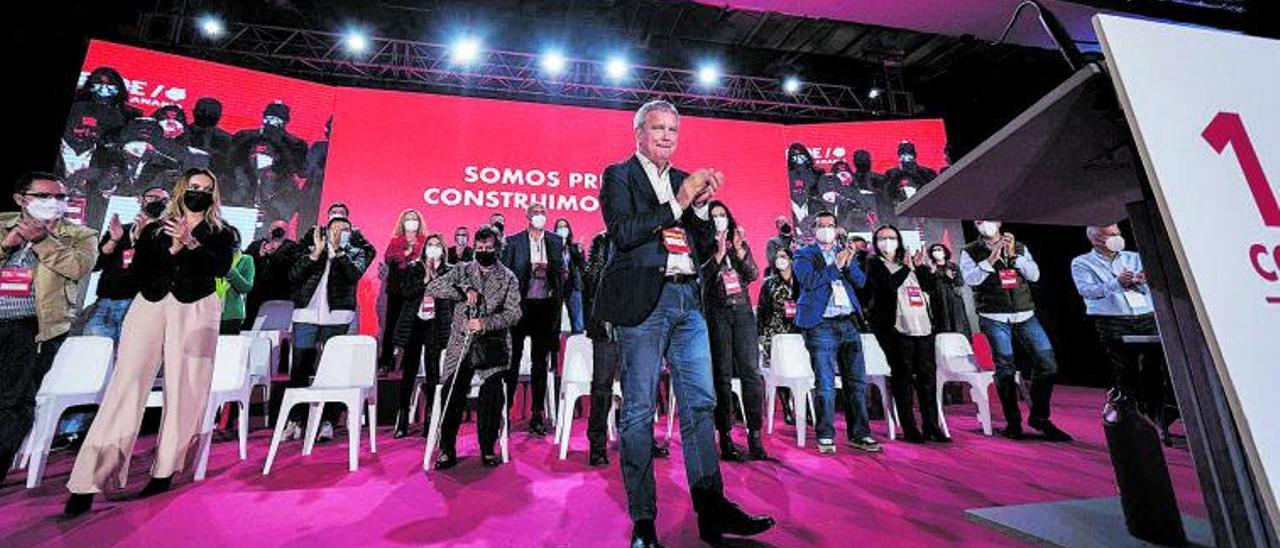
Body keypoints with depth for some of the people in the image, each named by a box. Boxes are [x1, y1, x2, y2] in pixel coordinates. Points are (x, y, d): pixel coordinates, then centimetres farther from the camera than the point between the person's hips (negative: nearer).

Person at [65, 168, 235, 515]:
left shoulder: (220, 233, 13)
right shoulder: (154, 230, 19)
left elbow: (221, 267, -5)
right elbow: (138, 271, 7)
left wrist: (190, 242, -17)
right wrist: (171, 250, -8)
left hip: (194, 310, -2)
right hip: (149, 306, 2)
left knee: (184, 390, -6)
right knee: (126, 386, -6)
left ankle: (164, 472, 3)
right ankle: (87, 483, -4)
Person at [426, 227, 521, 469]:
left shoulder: (508, 278, 5)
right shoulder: (462, 271, 11)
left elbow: (513, 313, -5)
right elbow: (432, 288, -2)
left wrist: (486, 323, -20)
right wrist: (464, 291, -15)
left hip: (493, 347, -1)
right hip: (461, 344, 2)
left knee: (491, 398, -8)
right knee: (452, 396, -5)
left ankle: (488, 450, 9)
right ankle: (447, 451, 11)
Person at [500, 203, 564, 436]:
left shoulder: (555, 242, 9)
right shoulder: (513, 241, 2)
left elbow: (561, 272, 10)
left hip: (546, 305, 2)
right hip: (520, 304, -2)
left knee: (540, 361, 7)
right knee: (513, 358, 4)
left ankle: (538, 414, 15)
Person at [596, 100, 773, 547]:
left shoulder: (684, 181, 20)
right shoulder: (619, 175, 6)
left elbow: (706, 248, 17)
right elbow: (622, 233, -11)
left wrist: (700, 206, 1)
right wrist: (679, 201, -10)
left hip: (687, 300, 6)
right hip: (643, 300, -5)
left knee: (700, 404, 6)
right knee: (639, 409, 0)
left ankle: (712, 509, 18)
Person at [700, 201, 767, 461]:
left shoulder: (741, 244, 15)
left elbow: (753, 275, 4)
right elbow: (701, 278, -8)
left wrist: (738, 249, -7)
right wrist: (718, 253, -14)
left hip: (743, 310, 3)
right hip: (716, 312, -3)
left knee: (751, 371, -4)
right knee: (722, 374, -1)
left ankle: (755, 437, 4)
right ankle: (726, 439, 5)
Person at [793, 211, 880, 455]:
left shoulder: (844, 252, 19)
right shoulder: (804, 255, 5)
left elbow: (861, 282, 9)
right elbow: (809, 281, -12)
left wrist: (849, 263, -8)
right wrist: (836, 265, -11)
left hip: (849, 324, 5)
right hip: (821, 325, -5)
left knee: (857, 382, 7)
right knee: (826, 384, -2)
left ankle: (859, 434, 18)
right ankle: (826, 437, 9)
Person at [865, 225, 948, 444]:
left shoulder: (910, 262, 22)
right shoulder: (875, 264, 6)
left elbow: (931, 285, 15)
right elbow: (888, 286, -10)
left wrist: (920, 266, 3)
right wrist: (907, 268, -7)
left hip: (923, 327, 5)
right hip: (897, 327, -5)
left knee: (928, 375, 5)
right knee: (903, 377, -4)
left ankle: (931, 426, 13)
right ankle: (909, 429, 3)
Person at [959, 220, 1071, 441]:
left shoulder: (1020, 247, 14)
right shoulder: (970, 252, 4)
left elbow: (1034, 275, 3)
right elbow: (970, 279, -10)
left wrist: (1014, 255, -7)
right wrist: (991, 259, -17)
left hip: (1025, 315, 4)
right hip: (995, 318, -3)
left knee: (1047, 363, -1)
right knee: (1005, 369, -2)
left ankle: (1039, 417, 16)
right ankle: (1013, 423, 10)